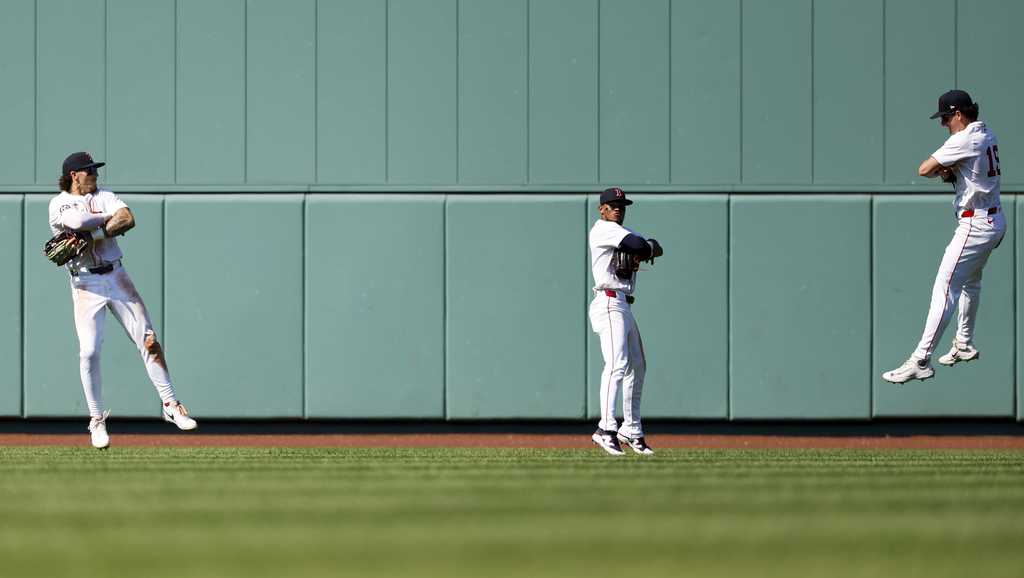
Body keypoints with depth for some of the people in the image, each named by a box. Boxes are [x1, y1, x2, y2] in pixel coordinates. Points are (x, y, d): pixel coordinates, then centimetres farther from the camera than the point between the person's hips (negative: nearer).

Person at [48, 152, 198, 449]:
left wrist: (93, 233, -18)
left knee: (148, 340, -1)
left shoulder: (104, 197, 9)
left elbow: (128, 220, -10)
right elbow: (78, 221, -22)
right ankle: (97, 420, 2)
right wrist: (109, 218, -8)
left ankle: (170, 405, 6)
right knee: (89, 352, -10)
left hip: (116, 277, 3)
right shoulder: (58, 204, 0)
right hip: (85, 286, -3)